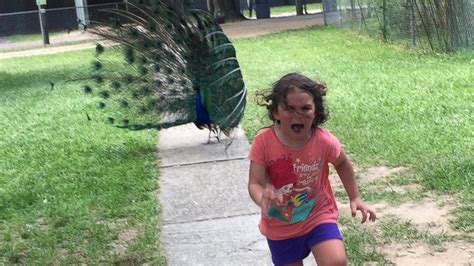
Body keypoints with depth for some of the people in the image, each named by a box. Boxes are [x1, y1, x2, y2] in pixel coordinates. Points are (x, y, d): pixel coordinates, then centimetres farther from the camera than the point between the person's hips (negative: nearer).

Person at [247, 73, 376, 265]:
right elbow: (254, 184, -22)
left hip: (318, 216, -1)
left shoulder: (324, 141, -18)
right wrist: (263, 198, -44)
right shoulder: (264, 141, -21)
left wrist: (354, 198, 4)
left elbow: (342, 163, 4)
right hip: (280, 227, 1)